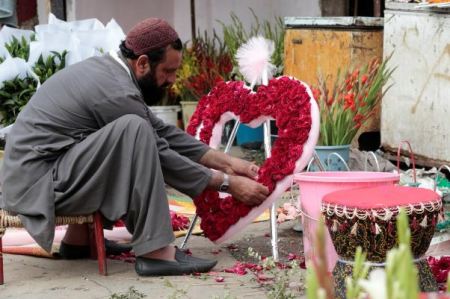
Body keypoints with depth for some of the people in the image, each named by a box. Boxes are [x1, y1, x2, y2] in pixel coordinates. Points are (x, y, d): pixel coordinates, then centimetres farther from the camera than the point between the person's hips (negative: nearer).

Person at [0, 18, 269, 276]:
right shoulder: (116, 91, -20)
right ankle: (155, 252, -25)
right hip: (38, 184, -10)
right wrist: (227, 182, -5)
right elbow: (160, 157, -12)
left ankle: (79, 238, 20)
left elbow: (162, 132, 13)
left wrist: (226, 162, 8)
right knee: (134, 130, -24)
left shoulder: (109, 70, 9)